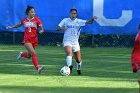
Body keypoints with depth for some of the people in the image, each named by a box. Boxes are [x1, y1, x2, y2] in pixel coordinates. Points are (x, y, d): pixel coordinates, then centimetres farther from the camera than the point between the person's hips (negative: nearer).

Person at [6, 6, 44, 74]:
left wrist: (41, 31, -24)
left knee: (29, 56, 10)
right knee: (33, 53, -21)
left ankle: (22, 54, 44)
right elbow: (19, 25, 25)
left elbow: (41, 29, -1)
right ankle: (37, 68, -22)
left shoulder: (37, 20, -1)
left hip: (34, 40, 2)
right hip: (27, 40, -2)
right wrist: (11, 27, 17)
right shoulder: (24, 20, 4)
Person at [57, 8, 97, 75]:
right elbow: (58, 28, 5)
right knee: (69, 53, -33)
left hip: (75, 42, 2)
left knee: (78, 60, 7)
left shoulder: (79, 21, 1)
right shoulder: (65, 20, 2)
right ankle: (69, 66, -46)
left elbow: (89, 22, -10)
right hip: (67, 41, -2)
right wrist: (62, 28, -16)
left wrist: (92, 19, -31)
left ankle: (78, 69, 33)